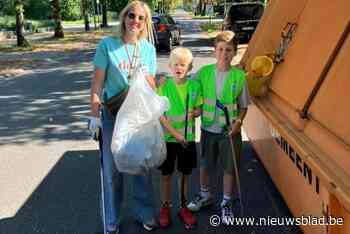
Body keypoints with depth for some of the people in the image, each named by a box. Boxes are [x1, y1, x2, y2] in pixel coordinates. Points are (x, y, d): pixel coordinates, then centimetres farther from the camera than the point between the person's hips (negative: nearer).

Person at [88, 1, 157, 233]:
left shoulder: (149, 49, 2)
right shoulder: (107, 45, -8)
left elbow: (152, 87, 8)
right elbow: (97, 82, -6)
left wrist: (146, 77, -13)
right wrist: (95, 114, -8)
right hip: (112, 113, -2)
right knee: (112, 167, 7)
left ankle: (144, 212, 30)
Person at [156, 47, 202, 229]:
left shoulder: (194, 86, -4)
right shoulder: (164, 86, -10)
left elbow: (199, 109, 7)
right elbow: (160, 115, -11)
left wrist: (193, 113, -16)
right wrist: (175, 134, -18)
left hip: (188, 138, 2)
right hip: (167, 138, -2)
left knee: (185, 173, 14)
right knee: (166, 174, 10)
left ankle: (183, 207, 30)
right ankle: (165, 207, 27)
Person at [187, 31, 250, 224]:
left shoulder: (239, 76, -9)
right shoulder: (204, 72, -5)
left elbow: (244, 106, -2)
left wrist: (238, 122, -16)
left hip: (230, 130, -2)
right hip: (208, 128, 2)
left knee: (229, 168, 9)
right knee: (205, 164, 17)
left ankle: (227, 203, 29)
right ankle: (205, 195, 41)